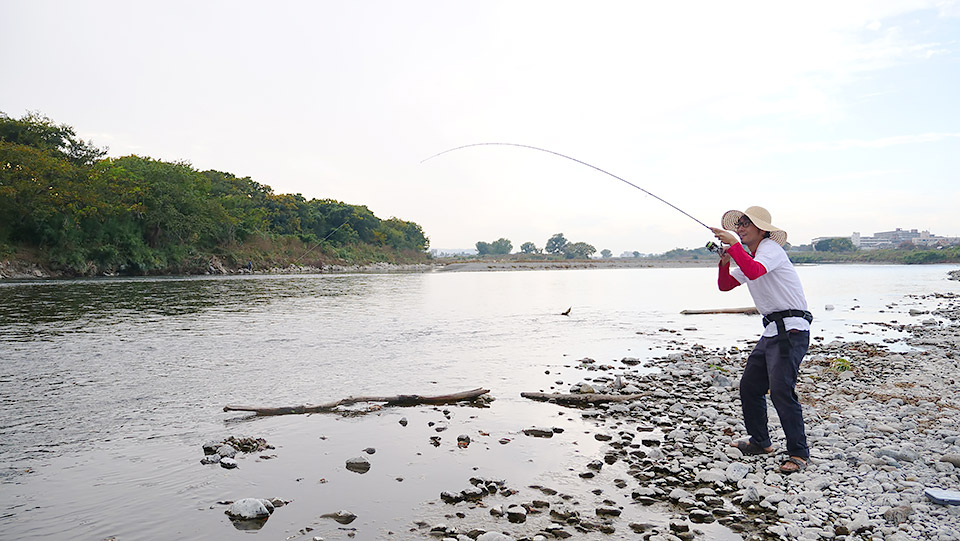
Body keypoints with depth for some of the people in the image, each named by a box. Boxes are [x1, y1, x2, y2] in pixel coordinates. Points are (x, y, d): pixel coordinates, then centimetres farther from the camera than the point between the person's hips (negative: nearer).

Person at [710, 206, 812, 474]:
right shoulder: (747, 257, 17)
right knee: (749, 386, 11)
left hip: (791, 330, -10)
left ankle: (799, 453, -6)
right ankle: (760, 442, 24)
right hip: (771, 331, 10)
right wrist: (725, 261, 0)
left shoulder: (771, 248, -11)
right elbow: (725, 285, 15)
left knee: (781, 389, -16)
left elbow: (755, 271, -32)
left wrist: (733, 244, -29)